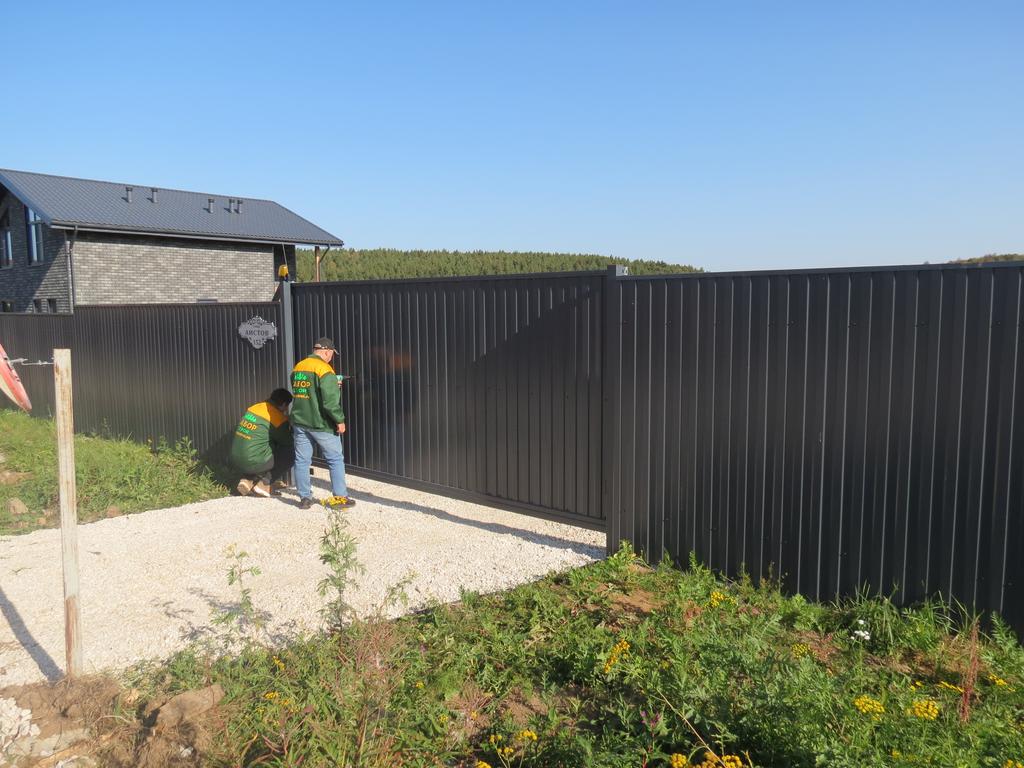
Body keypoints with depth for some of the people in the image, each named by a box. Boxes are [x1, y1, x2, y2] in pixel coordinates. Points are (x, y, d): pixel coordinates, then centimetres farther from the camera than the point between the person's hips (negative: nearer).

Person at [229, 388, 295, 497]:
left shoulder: (254, 408, 8)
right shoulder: (278, 418, -12)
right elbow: (288, 442, 2)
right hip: (253, 462, -7)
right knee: (290, 454, 6)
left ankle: (248, 480, 14)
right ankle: (264, 483, 3)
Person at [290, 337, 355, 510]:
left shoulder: (297, 368, 9)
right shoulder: (324, 369, -14)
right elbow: (330, 400, -21)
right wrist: (339, 420, -10)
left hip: (299, 422, 6)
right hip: (321, 424, -6)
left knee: (302, 461, 10)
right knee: (336, 459, 6)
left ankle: (305, 498, 13)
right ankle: (340, 497, 7)